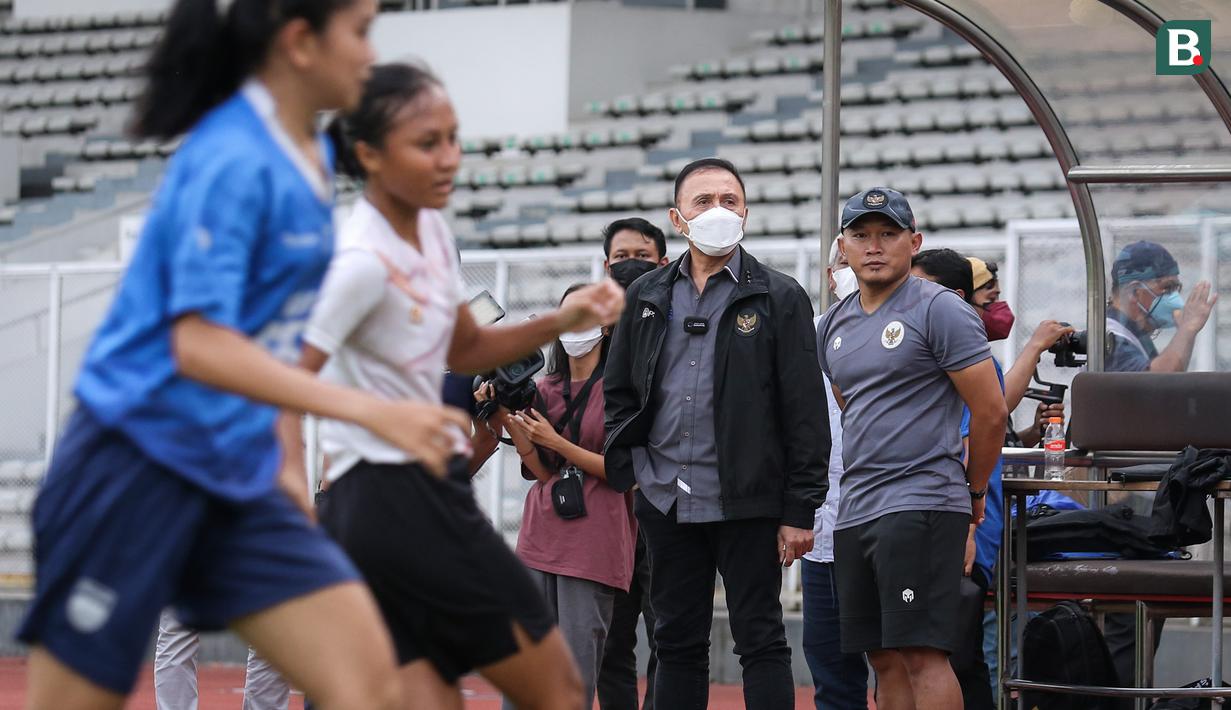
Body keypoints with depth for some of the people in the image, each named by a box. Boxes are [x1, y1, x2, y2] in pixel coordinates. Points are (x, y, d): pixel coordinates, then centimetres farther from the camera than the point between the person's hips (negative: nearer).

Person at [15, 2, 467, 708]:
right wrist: (370, 411, -30)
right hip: (140, 461, -8)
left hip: (237, 473, 8)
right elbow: (199, 345, -27)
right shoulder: (231, 162, -18)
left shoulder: (309, 158, 9)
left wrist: (274, 457, 20)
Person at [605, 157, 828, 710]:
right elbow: (617, 391, 18)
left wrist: (800, 511, -8)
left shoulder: (779, 298, -1)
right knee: (677, 644, 8)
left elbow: (805, 411, -3)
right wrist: (628, 467, 4)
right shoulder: (646, 297, 11)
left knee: (761, 643, -2)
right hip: (667, 503, 4)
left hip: (748, 503, -4)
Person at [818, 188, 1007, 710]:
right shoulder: (834, 326, 17)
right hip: (856, 511, 8)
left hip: (921, 509, -8)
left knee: (921, 653, -14)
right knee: (885, 661, 7)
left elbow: (991, 412, -6)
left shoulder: (940, 310, -6)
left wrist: (973, 494, 3)